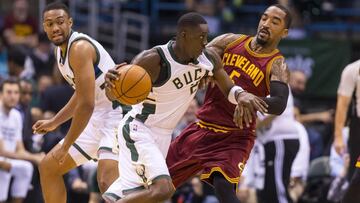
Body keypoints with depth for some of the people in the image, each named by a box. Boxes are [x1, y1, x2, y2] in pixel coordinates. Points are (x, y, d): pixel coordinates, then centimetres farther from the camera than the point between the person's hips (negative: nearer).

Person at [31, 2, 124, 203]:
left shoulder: (80, 47, -21)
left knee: (107, 181, -29)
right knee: (48, 167, 16)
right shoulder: (60, 50, 9)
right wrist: (54, 122, 26)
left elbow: (87, 104, -25)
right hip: (98, 117, 10)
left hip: (118, 114, -10)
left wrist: (66, 145, -18)